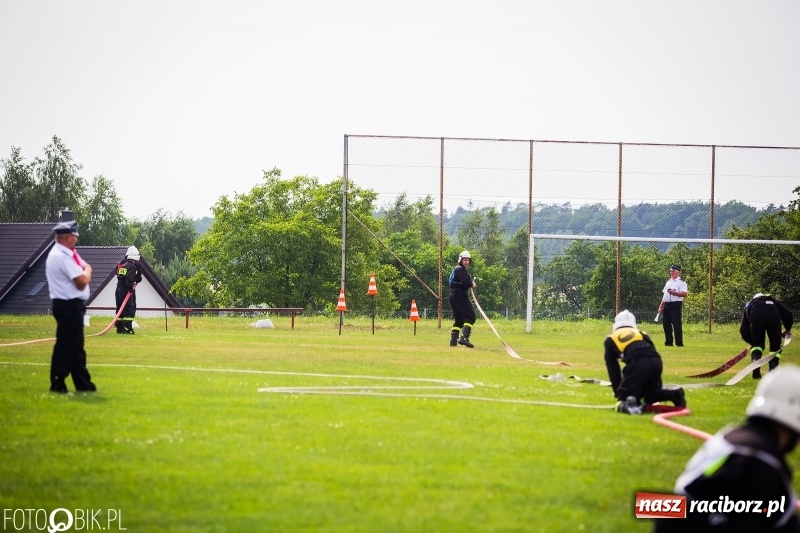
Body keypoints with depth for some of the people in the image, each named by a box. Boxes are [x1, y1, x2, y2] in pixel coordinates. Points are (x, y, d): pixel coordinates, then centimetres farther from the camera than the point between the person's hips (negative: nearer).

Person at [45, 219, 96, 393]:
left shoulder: (67, 254, 15)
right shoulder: (62, 256, -18)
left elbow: (81, 281, 15)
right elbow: (83, 280, -21)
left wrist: (84, 272, -6)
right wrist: (87, 269, -2)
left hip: (71, 306, 11)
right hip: (68, 307, -11)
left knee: (76, 346, 14)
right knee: (65, 346, -8)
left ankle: (83, 383, 19)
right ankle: (58, 384, -5)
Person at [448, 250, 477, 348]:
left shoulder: (456, 269, 23)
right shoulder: (460, 269, -8)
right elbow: (465, 281, -23)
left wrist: (469, 285, 2)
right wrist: (472, 285, -4)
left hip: (453, 296, 10)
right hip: (459, 296, -10)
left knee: (458, 319, 15)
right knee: (470, 316, -12)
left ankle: (453, 340, 11)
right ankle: (464, 337, -25)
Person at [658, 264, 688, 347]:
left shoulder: (681, 282, -3)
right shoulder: (668, 282, 20)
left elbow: (684, 294, -14)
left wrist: (673, 292, -19)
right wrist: (661, 306, 16)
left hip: (676, 305, -7)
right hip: (667, 305, 7)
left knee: (677, 325, -9)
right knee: (666, 324, 7)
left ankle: (679, 343, -5)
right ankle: (668, 342, 15)